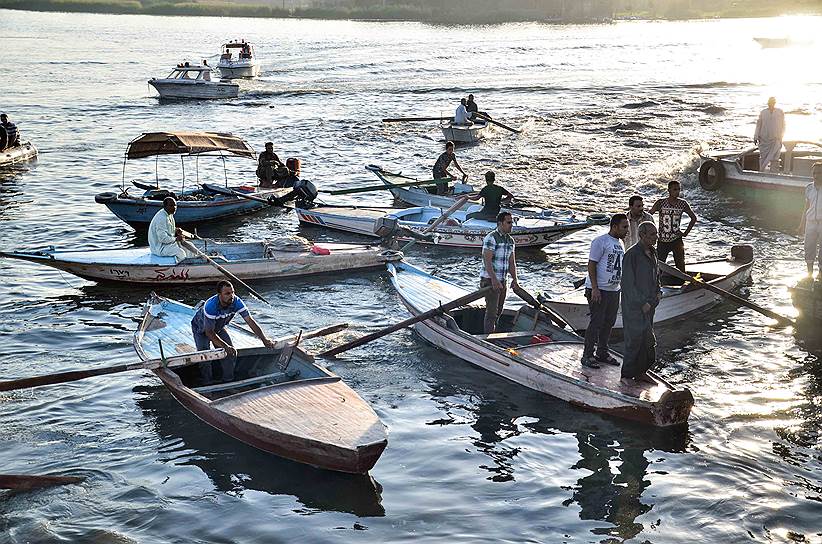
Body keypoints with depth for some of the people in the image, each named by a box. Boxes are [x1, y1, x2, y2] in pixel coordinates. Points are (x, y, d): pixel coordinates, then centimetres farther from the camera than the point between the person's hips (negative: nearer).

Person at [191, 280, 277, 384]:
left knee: (231, 353, -5)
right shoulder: (211, 306, -42)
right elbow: (209, 333, -37)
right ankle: (208, 385, -1)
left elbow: (250, 321, -27)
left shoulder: (236, 302, -28)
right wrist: (225, 346, -45)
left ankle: (228, 381, 12)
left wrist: (264, 339, -36)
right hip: (201, 328, -5)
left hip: (219, 327, 5)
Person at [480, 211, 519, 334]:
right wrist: (494, 280, -26)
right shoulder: (491, 238, -14)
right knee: (492, 310, -12)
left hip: (502, 281, 8)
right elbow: (487, 261, -20)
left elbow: (511, 262, 13)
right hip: (490, 280, -8)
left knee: (498, 311, 14)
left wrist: (514, 279, 1)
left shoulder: (510, 240, 12)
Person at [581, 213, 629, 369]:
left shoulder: (620, 243, 15)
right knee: (596, 322, -7)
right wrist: (594, 289, -20)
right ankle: (587, 356, 0)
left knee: (609, 322, 13)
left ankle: (602, 353, 26)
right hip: (599, 290, -8)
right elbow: (591, 265, -15)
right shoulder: (600, 241, -12)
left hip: (614, 290, 8)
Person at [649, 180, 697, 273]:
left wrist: (686, 232, 5)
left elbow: (694, 218, 11)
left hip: (676, 240, 1)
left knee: (680, 266, -3)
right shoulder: (661, 203, -7)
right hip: (662, 241, -1)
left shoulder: (683, 204, -2)